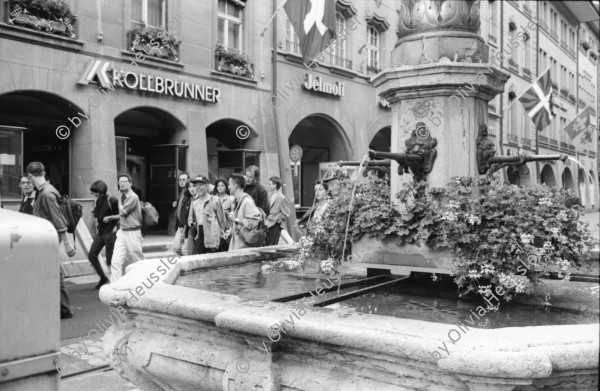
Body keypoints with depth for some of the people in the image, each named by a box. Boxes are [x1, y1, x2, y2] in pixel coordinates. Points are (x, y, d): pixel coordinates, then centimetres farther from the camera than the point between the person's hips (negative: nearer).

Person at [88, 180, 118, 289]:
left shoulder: (111, 200, -16)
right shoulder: (96, 201, 7)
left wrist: (117, 225, -13)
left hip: (110, 233, -8)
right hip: (100, 233, 8)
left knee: (110, 260, -2)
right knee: (91, 255, 6)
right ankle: (103, 277, 22)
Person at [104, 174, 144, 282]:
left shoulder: (133, 197, -14)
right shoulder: (123, 197, 12)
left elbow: (123, 212, -16)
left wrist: (120, 199, -4)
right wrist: (111, 217, 14)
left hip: (132, 233, -7)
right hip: (122, 232, 7)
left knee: (139, 262, 7)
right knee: (115, 262, -2)